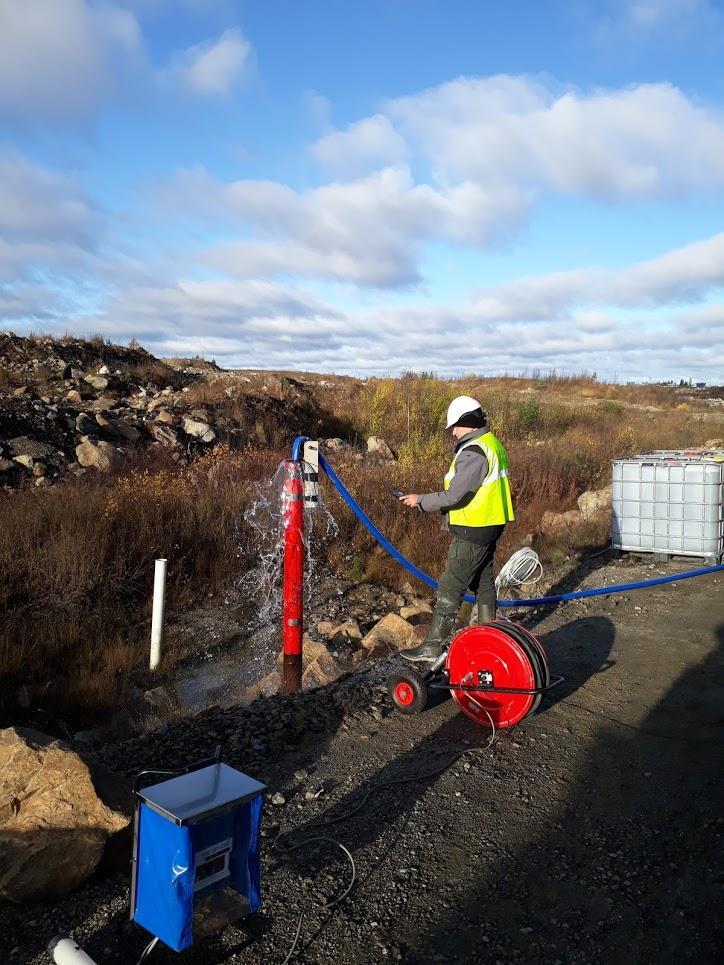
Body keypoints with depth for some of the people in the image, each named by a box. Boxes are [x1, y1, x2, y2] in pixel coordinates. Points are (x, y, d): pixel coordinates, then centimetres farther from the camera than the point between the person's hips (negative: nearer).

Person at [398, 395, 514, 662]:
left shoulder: (473, 452, -21)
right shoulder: (492, 443, 11)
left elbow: (454, 496, -24)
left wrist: (421, 501, -12)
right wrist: (441, 506, 11)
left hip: (473, 533, -10)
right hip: (490, 526, 10)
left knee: (449, 588, -4)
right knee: (484, 582, 20)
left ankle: (433, 646, 2)